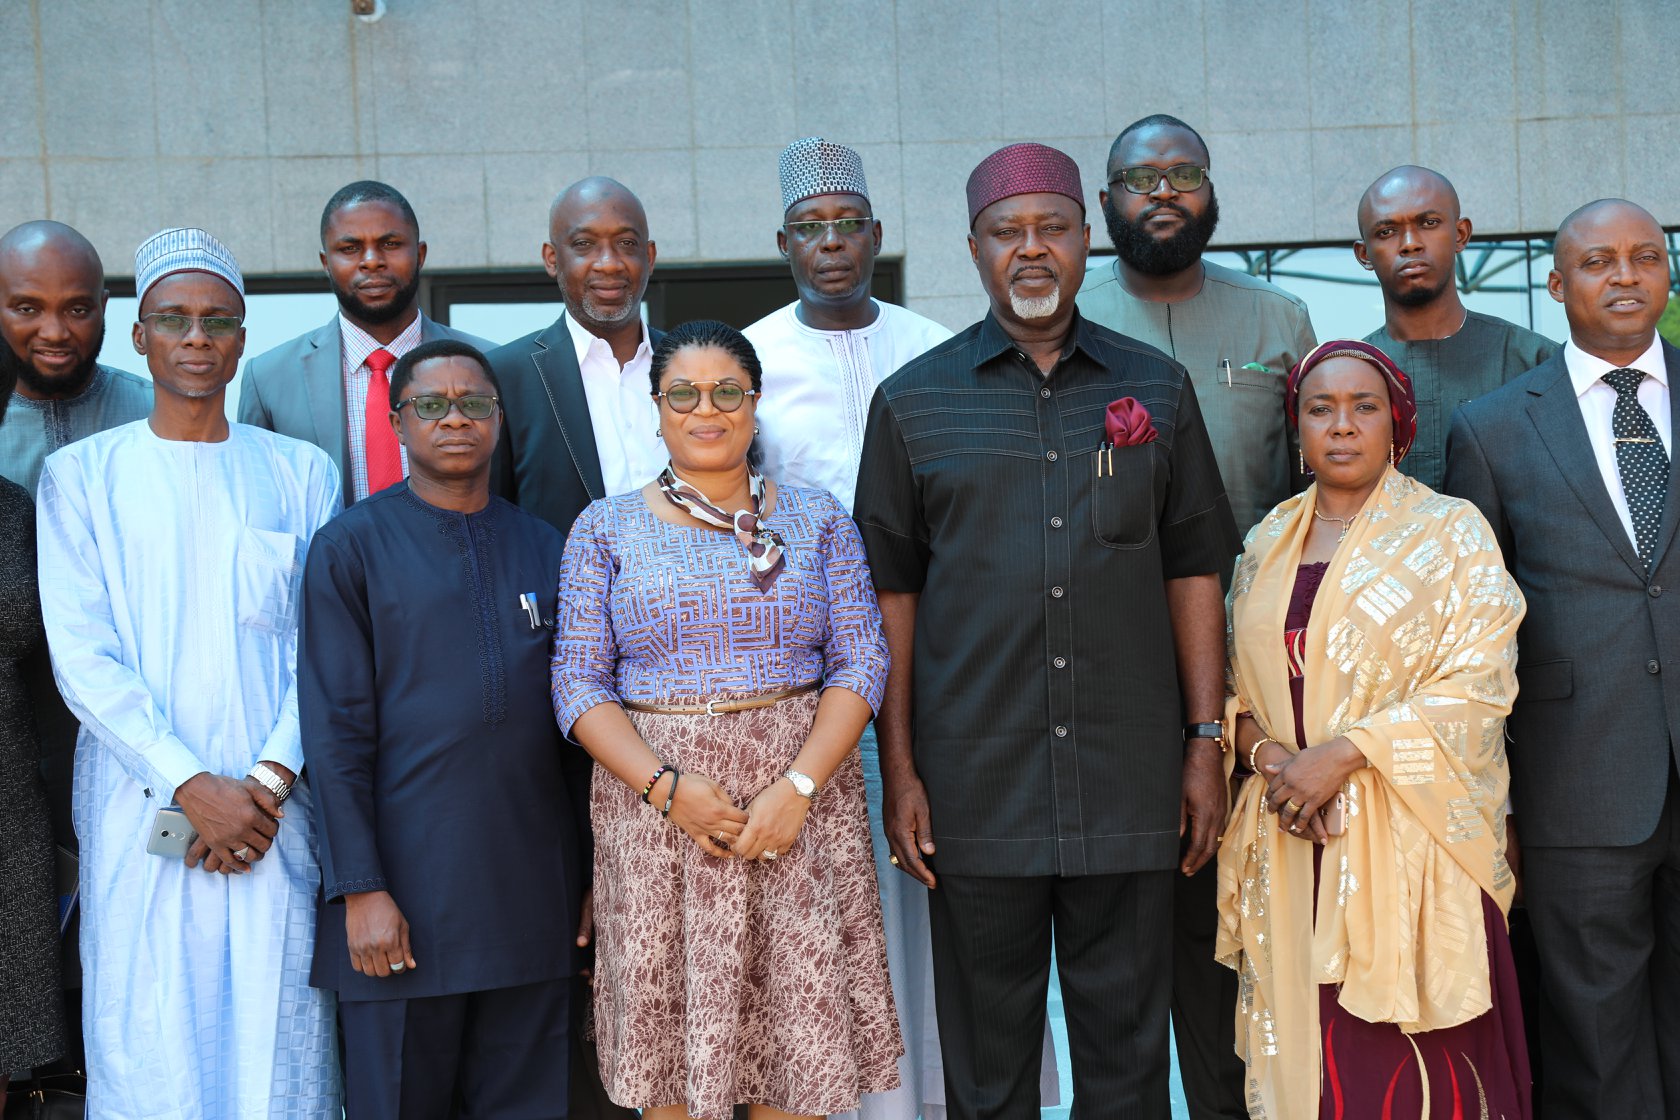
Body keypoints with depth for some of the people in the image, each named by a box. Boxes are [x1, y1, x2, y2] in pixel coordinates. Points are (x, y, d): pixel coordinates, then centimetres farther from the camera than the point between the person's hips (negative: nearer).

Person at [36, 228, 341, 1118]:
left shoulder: (301, 474, 9)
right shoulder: (82, 475, 6)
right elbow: (81, 655, -2)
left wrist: (268, 781, -10)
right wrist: (192, 786, -12)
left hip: (273, 809, 1)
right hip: (141, 809, -1)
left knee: (279, 1041, 1)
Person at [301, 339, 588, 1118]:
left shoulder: (544, 549, 11)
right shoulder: (351, 548, 1)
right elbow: (335, 732, -4)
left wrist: (592, 873, 10)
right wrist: (361, 888, -10)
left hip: (531, 893, 3)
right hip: (405, 891, -3)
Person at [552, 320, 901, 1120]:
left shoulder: (818, 520, 8)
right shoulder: (606, 529, 6)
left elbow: (861, 660, 1)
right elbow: (579, 682, 1)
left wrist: (797, 787, -12)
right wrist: (667, 788, -13)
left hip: (801, 799, 1)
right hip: (654, 806, 0)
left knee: (797, 1024, 1)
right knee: (669, 1027, 2)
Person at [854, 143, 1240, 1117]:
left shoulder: (1158, 390, 9)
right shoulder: (914, 401, 4)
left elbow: (1192, 573, 9)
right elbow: (893, 594, 4)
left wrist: (1206, 743, 4)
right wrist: (900, 770, -1)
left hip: (1131, 785, 1)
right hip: (976, 787, -1)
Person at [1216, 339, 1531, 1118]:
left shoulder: (1450, 532, -1)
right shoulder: (1268, 543, 13)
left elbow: (1477, 685, -10)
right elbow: (1236, 685, 13)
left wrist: (1342, 753, -17)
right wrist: (1266, 753, -8)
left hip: (1407, 847, -4)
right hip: (1292, 846, 4)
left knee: (1411, 1057, -5)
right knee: (1303, 1043, 4)